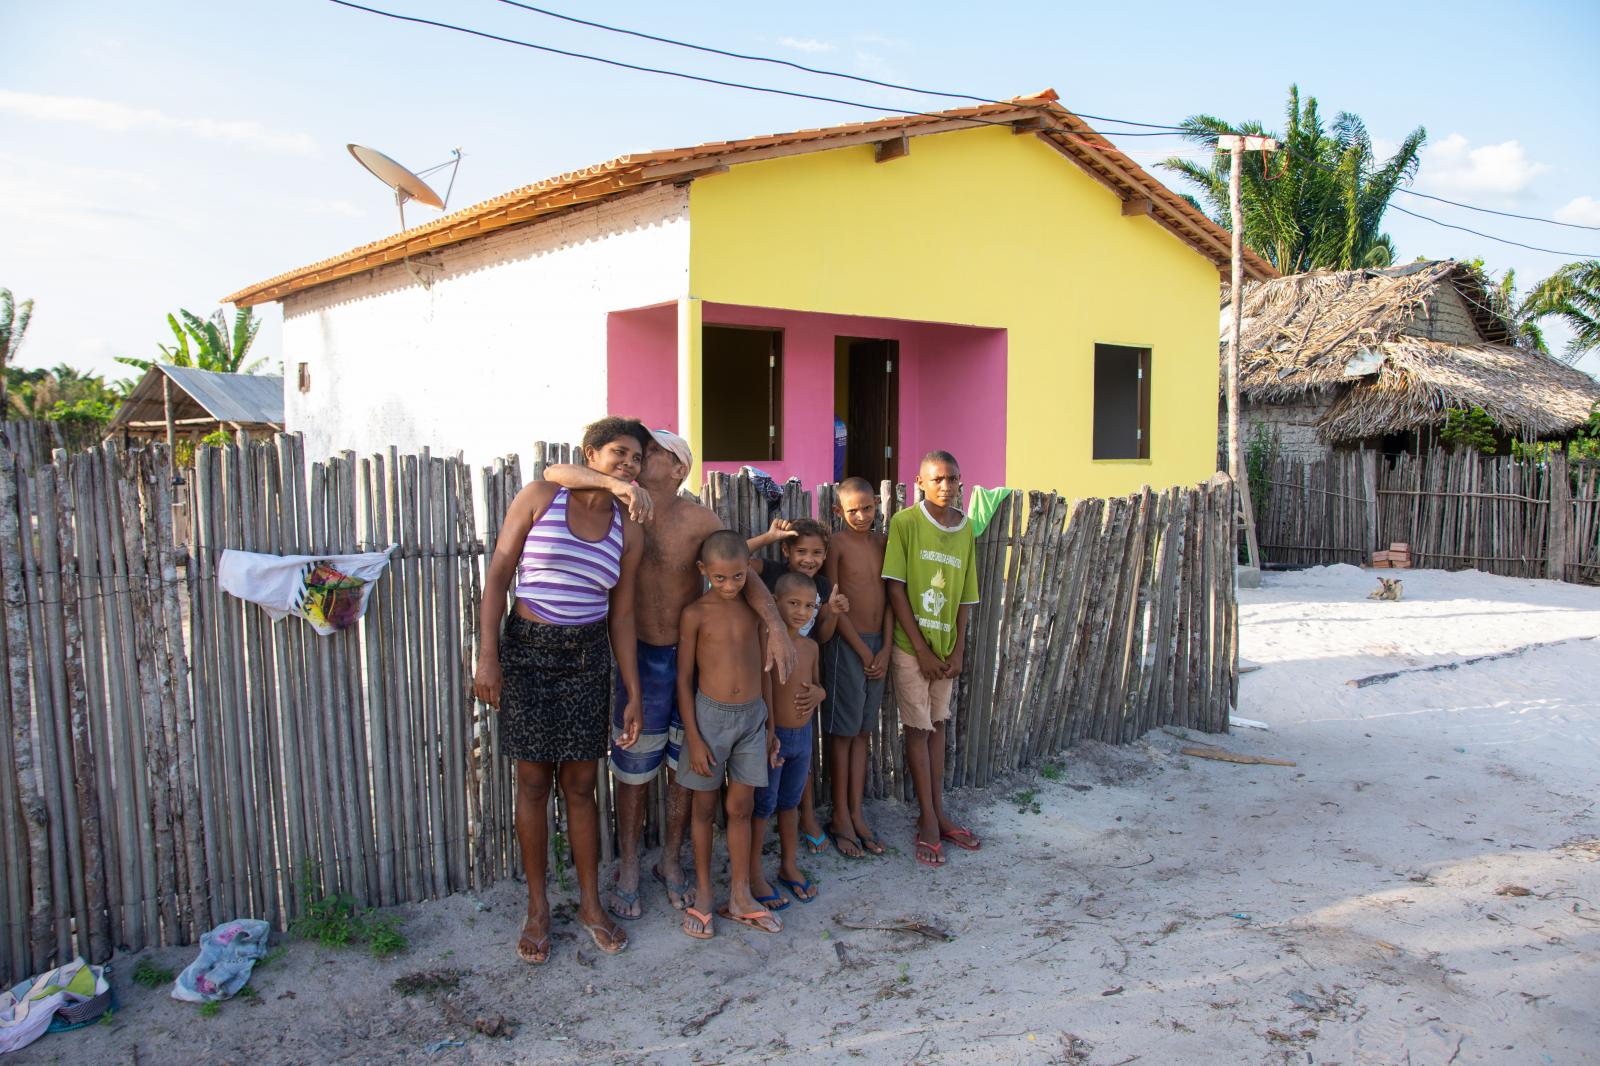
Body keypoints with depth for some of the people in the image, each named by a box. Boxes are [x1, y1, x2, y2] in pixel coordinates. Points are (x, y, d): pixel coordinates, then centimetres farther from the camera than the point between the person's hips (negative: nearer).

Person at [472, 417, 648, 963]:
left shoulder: (628, 531, 3)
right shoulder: (539, 497, -5)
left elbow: (621, 615, 7)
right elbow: (498, 575, -5)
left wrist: (634, 693, 4)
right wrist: (487, 656, -13)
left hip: (587, 657, 2)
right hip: (526, 650, -2)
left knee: (581, 784, 8)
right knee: (533, 784, 6)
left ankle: (590, 902, 24)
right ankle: (537, 908, 21)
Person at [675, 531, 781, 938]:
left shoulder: (754, 608, 2)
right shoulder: (695, 614, -8)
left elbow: (763, 668, 10)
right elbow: (684, 678, -6)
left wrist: (771, 726, 11)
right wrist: (694, 738, -9)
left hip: (752, 717, 3)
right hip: (710, 715, -3)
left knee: (740, 809, 10)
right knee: (705, 808, 9)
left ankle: (740, 897, 21)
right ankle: (703, 894, 23)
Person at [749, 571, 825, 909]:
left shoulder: (811, 646, 2)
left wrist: (817, 693, -8)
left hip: (803, 735, 6)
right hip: (771, 737, -6)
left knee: (790, 803, 20)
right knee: (763, 807, 7)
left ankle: (789, 865, 35)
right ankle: (755, 874, 22)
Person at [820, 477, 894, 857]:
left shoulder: (882, 542, 7)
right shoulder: (836, 544, -9)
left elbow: (889, 597, 8)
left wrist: (885, 650, -1)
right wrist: (863, 652, -10)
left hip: (877, 644, 5)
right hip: (846, 644, -5)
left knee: (863, 732, 12)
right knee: (843, 733, 3)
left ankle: (856, 815, 20)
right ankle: (840, 817, 13)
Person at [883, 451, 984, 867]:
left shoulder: (965, 529, 4)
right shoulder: (905, 523, -11)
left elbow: (964, 597, 7)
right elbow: (895, 588, -13)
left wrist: (957, 651, 0)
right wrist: (922, 650, -13)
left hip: (946, 648, 5)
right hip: (911, 646, -5)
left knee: (937, 726, 15)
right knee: (918, 729, 3)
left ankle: (938, 813, 26)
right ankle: (928, 821, 13)